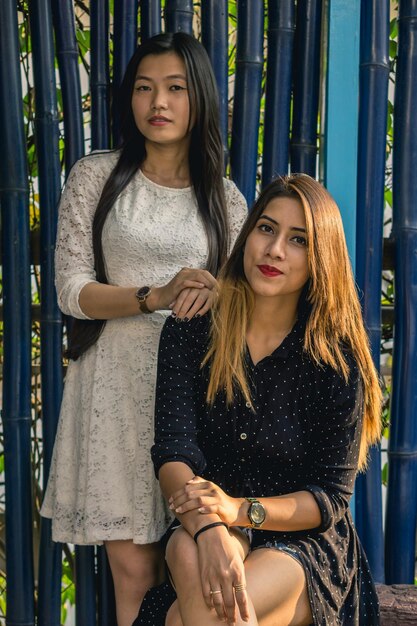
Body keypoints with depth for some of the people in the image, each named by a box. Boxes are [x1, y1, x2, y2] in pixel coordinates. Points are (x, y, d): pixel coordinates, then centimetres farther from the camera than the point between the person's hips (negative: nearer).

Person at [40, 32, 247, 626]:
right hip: (119, 383, -1)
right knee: (134, 568, -3)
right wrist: (157, 296, -17)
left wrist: (212, 294, -11)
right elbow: (71, 291, -2)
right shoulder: (96, 177, 4)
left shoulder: (224, 197, 10)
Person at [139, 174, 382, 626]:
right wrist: (209, 527, -33)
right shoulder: (190, 332, 0)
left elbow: (331, 498, -6)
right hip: (208, 528, 2)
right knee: (191, 556, -36)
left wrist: (238, 509, -25)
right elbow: (173, 449, -12)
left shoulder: (337, 359, -5)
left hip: (306, 543, -2)